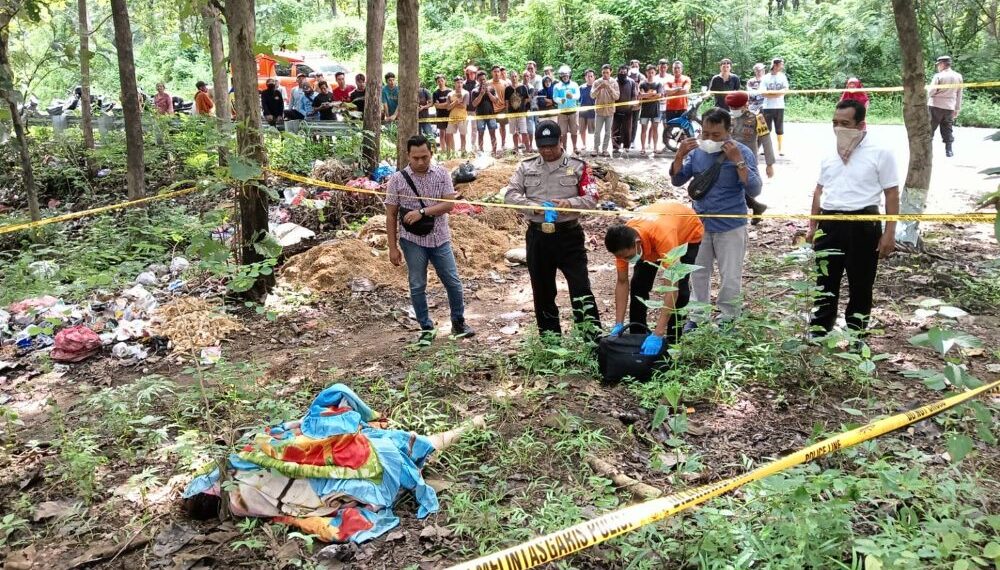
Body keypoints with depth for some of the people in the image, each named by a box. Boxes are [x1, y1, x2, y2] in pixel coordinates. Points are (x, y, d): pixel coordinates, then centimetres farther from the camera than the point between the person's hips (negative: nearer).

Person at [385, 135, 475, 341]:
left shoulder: (442, 174, -2)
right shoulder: (397, 179, -5)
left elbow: (449, 204, -9)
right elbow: (391, 216, -2)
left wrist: (422, 212, -21)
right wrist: (393, 248, -5)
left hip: (440, 239, 1)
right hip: (413, 241, -1)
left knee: (453, 282, 7)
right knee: (417, 286, 5)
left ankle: (458, 322, 26)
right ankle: (426, 328, 19)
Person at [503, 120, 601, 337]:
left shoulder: (577, 166, 0)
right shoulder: (526, 167, 7)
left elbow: (591, 198, -3)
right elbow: (509, 193, 1)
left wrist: (569, 202, -22)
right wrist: (532, 206, -16)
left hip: (568, 235, -3)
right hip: (537, 235, 3)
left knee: (580, 287, -7)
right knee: (542, 289, 11)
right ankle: (549, 335, 25)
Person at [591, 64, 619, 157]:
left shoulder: (614, 83, -1)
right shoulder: (597, 82, -2)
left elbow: (617, 97, -7)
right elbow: (592, 95, -9)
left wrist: (610, 88, -20)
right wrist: (599, 88, -24)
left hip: (610, 111, 1)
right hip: (599, 110, -1)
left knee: (607, 132, 6)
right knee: (597, 131, 3)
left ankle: (605, 149, 14)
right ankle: (596, 149, 11)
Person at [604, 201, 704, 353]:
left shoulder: (662, 235, -47)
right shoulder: (623, 240, -31)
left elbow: (671, 287, -49)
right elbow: (622, 282, -20)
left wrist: (657, 335, -53)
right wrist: (619, 324, -27)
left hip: (688, 231, -4)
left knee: (680, 288, -18)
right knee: (638, 285, -7)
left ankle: (672, 342, -2)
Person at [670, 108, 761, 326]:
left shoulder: (742, 152, -12)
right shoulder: (697, 151, -2)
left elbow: (753, 190, -18)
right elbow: (677, 181, 3)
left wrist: (738, 161, -28)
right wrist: (680, 156, -13)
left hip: (730, 227, -4)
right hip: (700, 224, 4)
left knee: (730, 279, 4)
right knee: (698, 274, 16)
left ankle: (728, 321, 19)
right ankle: (696, 318, 29)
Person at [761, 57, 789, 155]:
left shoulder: (782, 77, 7)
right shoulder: (766, 78, 0)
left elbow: (785, 91, 0)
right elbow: (764, 94, -8)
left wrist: (771, 92, -11)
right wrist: (778, 93, -10)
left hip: (779, 107, 2)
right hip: (767, 107, -2)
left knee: (779, 129, 5)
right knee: (767, 129, 3)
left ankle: (780, 148, 11)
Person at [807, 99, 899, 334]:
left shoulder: (880, 152, -5)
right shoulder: (829, 154, 10)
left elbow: (892, 194, -5)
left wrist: (889, 233, -10)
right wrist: (813, 226, 17)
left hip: (863, 225, -4)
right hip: (829, 223, 5)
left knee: (860, 286, 8)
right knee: (824, 283, 11)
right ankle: (818, 333, 24)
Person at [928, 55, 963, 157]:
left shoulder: (938, 76, -10)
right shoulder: (958, 76, 7)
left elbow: (931, 91, -10)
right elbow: (959, 94, 11)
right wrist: (957, 108, 16)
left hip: (936, 106, -4)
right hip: (950, 107, 4)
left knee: (930, 127, 3)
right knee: (947, 129, 11)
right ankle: (949, 150, 9)